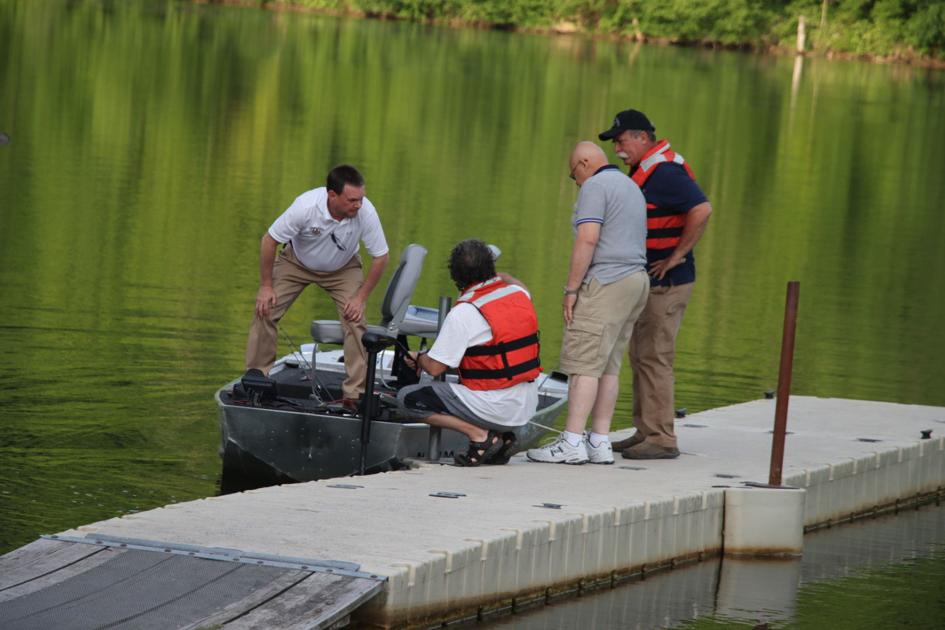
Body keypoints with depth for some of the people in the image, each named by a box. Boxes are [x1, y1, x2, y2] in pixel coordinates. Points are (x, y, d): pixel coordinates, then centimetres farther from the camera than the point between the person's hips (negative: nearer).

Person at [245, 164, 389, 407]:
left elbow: (380, 256, -17)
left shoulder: (365, 212, -33)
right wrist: (266, 286, -16)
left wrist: (360, 297, -16)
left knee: (355, 321, -17)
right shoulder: (306, 206, -37)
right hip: (297, 262, 0)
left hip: (343, 268, 0)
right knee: (265, 311, -10)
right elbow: (269, 240, -21)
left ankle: (354, 394, -10)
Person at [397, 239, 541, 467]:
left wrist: (419, 359, 9)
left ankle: (479, 435, -7)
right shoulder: (519, 295, 2)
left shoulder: (463, 313, -17)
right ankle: (502, 436, 11)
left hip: (494, 409, -7)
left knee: (408, 398, 1)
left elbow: (435, 367, -12)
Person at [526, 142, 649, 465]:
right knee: (608, 366, 9)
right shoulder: (631, 187, 22)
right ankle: (600, 442, 7)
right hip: (636, 279, 10)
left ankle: (571, 443, -14)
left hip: (605, 282, -10)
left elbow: (587, 238, -19)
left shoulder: (595, 187, -8)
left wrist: (571, 289, -16)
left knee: (584, 363, -10)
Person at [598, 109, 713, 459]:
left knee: (654, 358, -9)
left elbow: (701, 210, -30)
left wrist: (677, 256, -23)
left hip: (666, 283, -11)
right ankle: (645, 433, 19)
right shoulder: (642, 172, 16)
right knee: (641, 358, 14)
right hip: (648, 284, 11)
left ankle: (661, 439, -7)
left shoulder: (664, 173, -18)